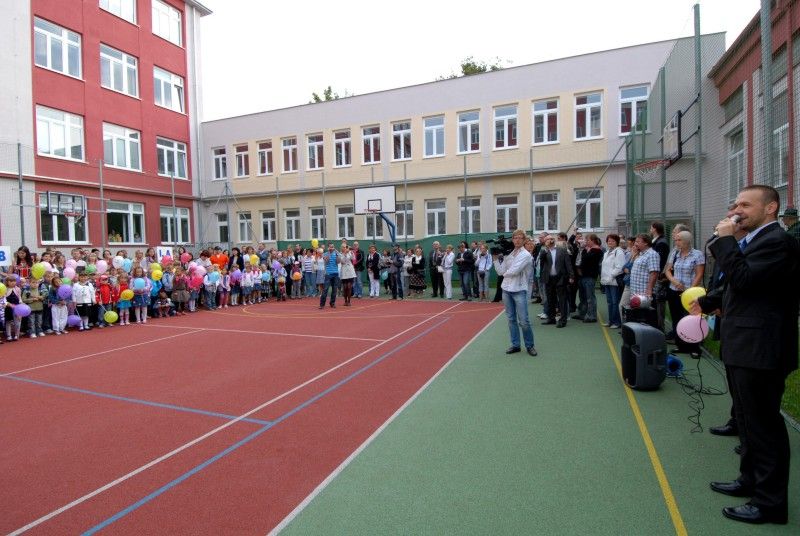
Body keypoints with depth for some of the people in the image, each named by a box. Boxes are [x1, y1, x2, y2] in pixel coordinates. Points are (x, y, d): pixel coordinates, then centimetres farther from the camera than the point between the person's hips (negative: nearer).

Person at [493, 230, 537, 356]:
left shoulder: (526, 255, -7)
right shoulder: (508, 254, 10)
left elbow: (514, 271, -17)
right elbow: (500, 272, 5)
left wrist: (505, 273, 0)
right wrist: (496, 258, 0)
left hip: (519, 291, -5)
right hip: (506, 290, 5)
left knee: (523, 321, -5)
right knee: (511, 319, 10)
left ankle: (530, 345, 12)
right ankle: (515, 345, 19)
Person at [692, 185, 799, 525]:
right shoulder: (755, 240, 15)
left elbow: (742, 278, -27)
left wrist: (725, 240, -19)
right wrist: (707, 302, 19)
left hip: (760, 349, -10)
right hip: (745, 346, 10)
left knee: (763, 424, 2)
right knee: (750, 420, 21)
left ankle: (770, 502, 16)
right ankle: (751, 481, 37)